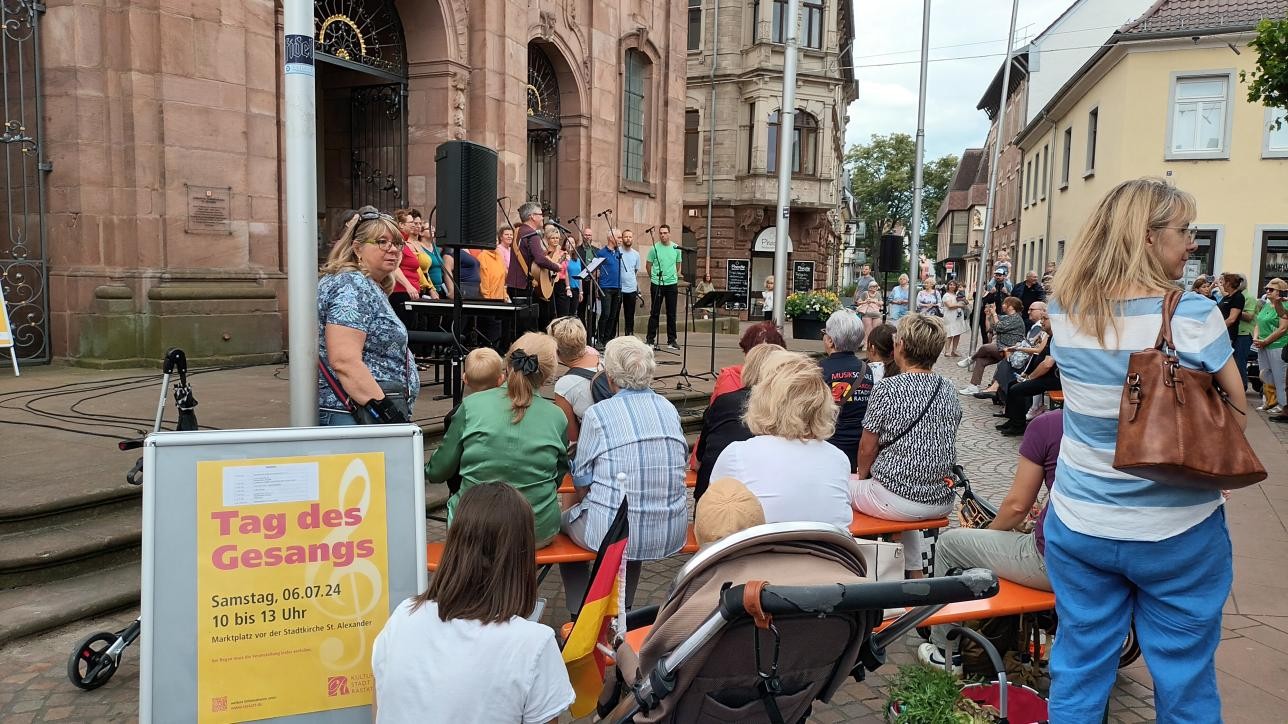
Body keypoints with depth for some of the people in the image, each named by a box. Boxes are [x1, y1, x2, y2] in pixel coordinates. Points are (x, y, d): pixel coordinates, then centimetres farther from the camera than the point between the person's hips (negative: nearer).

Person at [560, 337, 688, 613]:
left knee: (565, 520, 26)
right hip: (672, 534, 5)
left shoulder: (598, 414, -11)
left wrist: (585, 504, 17)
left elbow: (582, 486, -5)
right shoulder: (669, 408, 4)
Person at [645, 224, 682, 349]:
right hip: (657, 284, -2)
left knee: (671, 313, 6)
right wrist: (654, 277, 9)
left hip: (672, 284, 2)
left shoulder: (676, 248, 5)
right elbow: (648, 266, 5)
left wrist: (676, 275, 12)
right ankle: (651, 339, 10)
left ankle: (672, 340, 14)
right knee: (655, 312, 2)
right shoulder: (654, 248, -3)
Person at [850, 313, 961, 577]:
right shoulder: (948, 390, 3)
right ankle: (915, 574, 31)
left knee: (846, 484, 20)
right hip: (942, 501, 6)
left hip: (896, 500, -6)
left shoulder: (887, 389, -15)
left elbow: (867, 448, -9)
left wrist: (862, 475, 12)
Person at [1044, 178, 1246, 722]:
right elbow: (1236, 419, -6)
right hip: (1178, 533, -3)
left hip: (1078, 526, 3)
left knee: (1078, 671, 15)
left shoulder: (1065, 312, -4)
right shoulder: (1192, 315, -16)